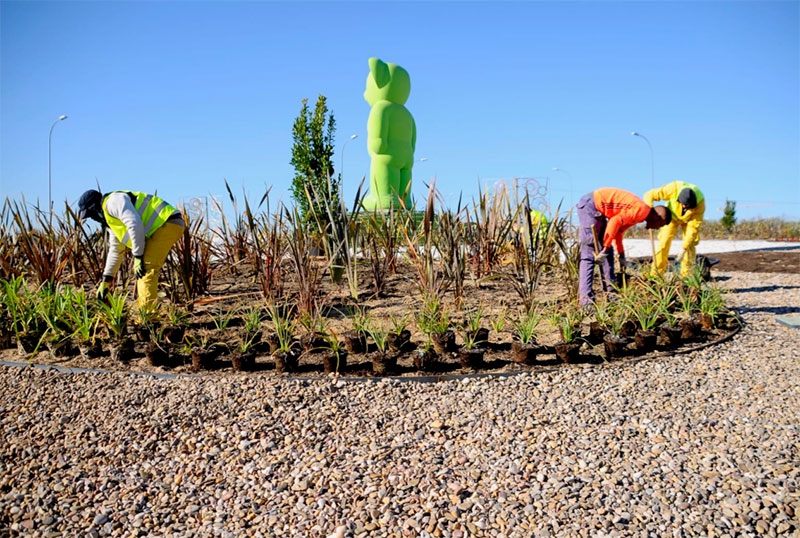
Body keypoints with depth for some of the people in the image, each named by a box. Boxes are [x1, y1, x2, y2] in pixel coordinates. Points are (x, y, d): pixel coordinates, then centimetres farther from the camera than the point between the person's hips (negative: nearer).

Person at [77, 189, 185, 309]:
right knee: (143, 269, 15)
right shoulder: (110, 219, 25)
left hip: (168, 223, -11)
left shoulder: (113, 202, -8)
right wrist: (105, 281, 30)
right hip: (161, 227, 11)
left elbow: (135, 224, -23)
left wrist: (138, 257, -19)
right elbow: (115, 251, 30)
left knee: (146, 268, -17)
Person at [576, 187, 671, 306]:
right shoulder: (642, 210, -14)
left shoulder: (637, 214, 15)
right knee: (589, 253, -14)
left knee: (608, 252, 12)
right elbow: (615, 221, -24)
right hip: (590, 205, -10)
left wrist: (622, 256, 24)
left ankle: (610, 291, 15)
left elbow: (619, 230, 21)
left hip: (597, 208, 10)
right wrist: (605, 249, -21)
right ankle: (585, 298, -17)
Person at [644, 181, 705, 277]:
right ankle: (655, 274, -11)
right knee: (664, 241, -12)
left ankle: (686, 275, -4)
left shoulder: (700, 202, -35)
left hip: (689, 219, 0)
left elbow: (694, 226, -30)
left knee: (690, 245, -13)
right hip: (672, 215, 0)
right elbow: (650, 194, -30)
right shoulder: (673, 189, -39)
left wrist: (684, 248, -34)